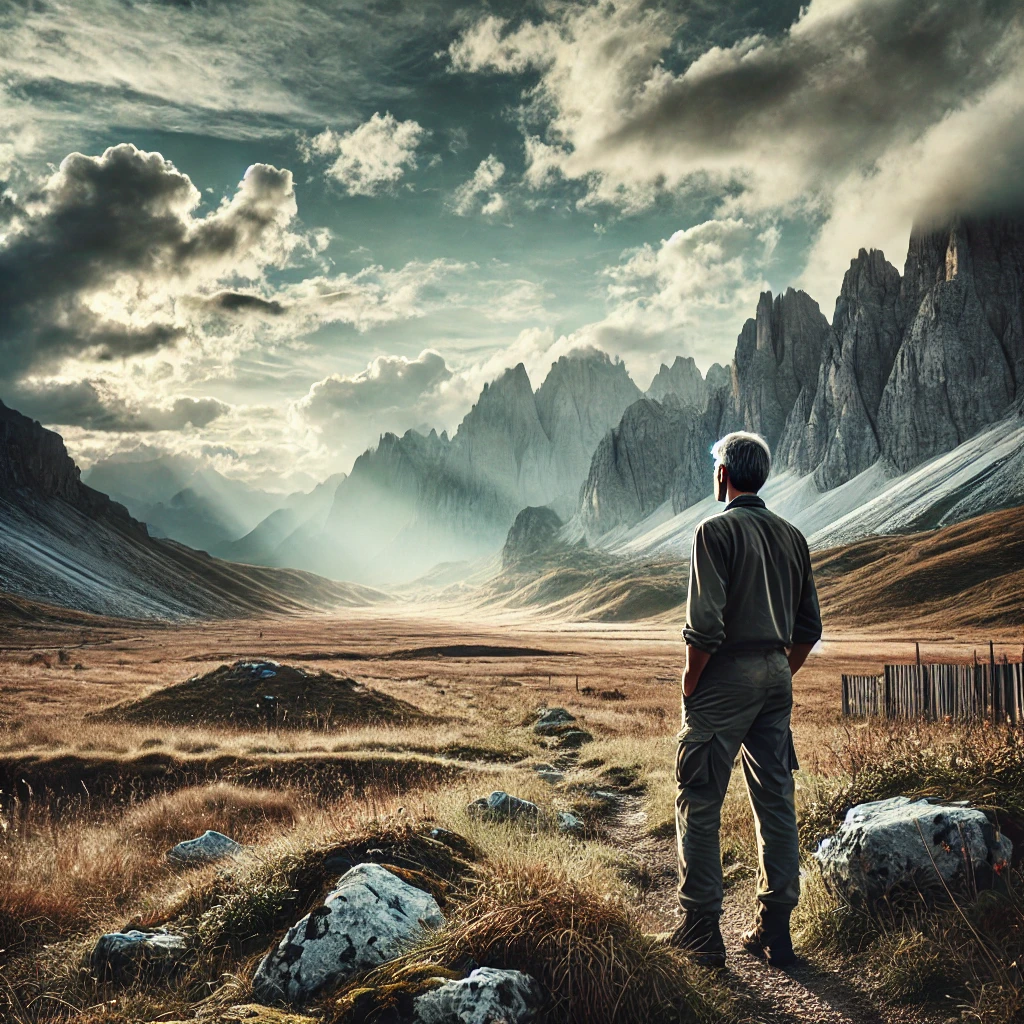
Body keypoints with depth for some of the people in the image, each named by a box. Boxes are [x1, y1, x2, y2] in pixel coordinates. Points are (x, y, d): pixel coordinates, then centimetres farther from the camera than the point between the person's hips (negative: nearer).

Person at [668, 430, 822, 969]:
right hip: (776, 677, 7)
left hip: (725, 679, -7)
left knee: (699, 803, 2)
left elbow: (705, 625, -19)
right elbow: (809, 628, 12)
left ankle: (701, 930, 6)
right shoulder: (791, 536, 11)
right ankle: (775, 931, 16)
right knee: (776, 803, 10)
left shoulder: (717, 530, -10)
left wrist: (690, 682, -7)